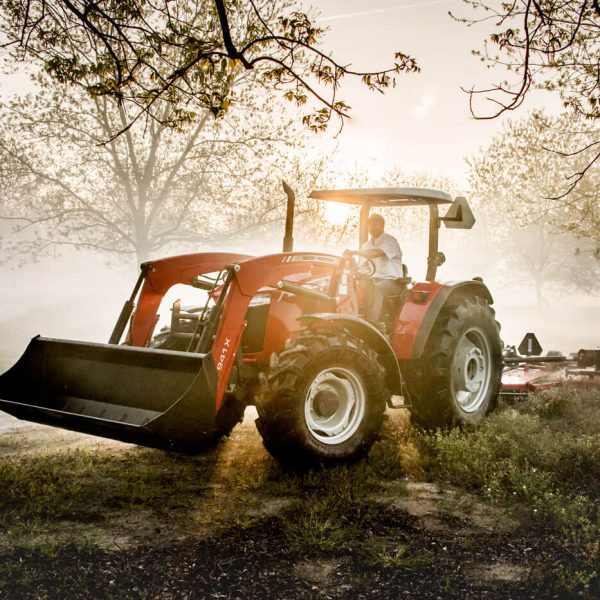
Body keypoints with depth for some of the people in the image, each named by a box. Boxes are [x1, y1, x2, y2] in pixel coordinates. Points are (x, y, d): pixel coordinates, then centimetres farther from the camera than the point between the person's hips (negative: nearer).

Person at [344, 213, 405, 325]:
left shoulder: (390, 241, -7)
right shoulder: (366, 245, 18)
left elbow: (377, 253, -28)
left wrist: (354, 252, -37)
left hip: (392, 281, -6)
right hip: (374, 280, 6)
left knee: (377, 288, -38)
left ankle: (373, 321, -44)